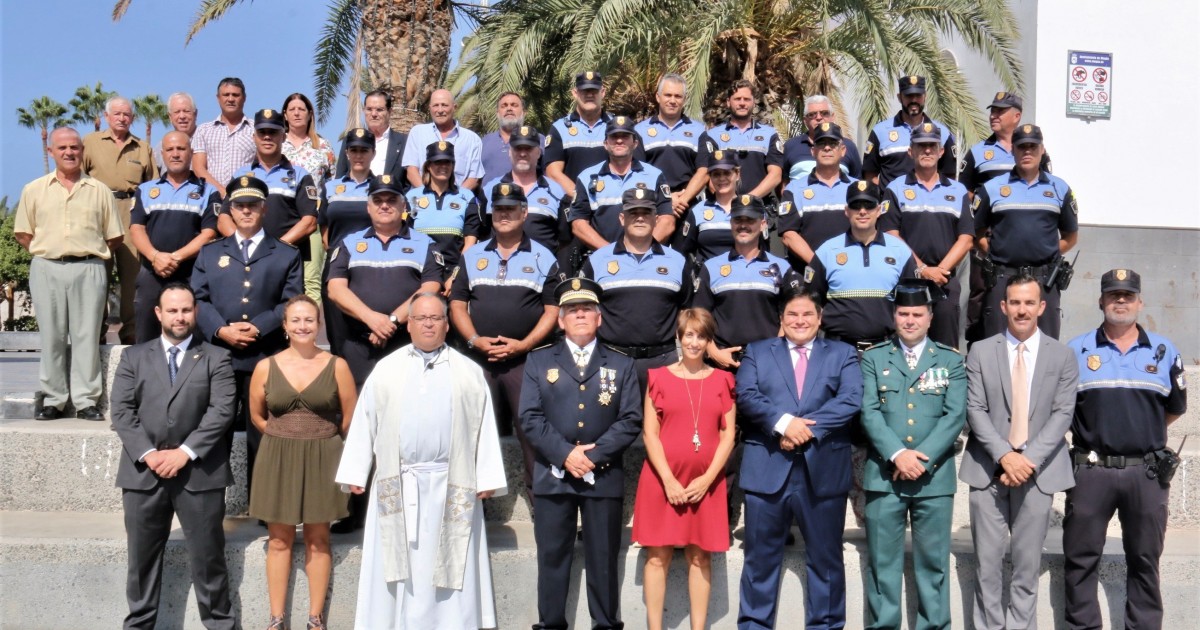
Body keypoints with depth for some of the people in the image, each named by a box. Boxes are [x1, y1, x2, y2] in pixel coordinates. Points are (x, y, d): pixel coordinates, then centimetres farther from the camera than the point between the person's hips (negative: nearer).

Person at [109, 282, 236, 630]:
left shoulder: (216, 358, 6)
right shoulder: (134, 356, 12)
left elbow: (222, 410, -5)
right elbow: (122, 411, 3)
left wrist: (185, 452, -14)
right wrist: (147, 454, -11)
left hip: (199, 472, -2)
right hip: (144, 471, 2)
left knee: (208, 556, 2)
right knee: (142, 557, 9)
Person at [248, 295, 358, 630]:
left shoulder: (337, 366, -5)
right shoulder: (266, 367, -1)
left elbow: (351, 418, 2)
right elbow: (257, 416, 11)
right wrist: (286, 438, 9)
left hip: (321, 460, -1)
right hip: (278, 460, 1)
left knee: (318, 539, 7)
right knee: (279, 540, 5)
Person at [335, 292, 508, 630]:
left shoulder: (470, 372, 6)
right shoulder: (386, 370, 8)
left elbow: (484, 427, 3)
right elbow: (364, 422, 6)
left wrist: (487, 479, -3)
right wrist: (355, 473, 1)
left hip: (451, 485, -1)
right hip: (397, 483, 1)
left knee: (449, 563, 2)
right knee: (395, 563, 4)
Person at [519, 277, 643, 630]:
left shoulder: (621, 365, 10)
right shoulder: (538, 362, 10)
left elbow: (631, 420, 0)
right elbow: (530, 418, -1)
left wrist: (593, 454, -12)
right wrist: (565, 454, -13)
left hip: (604, 477, 0)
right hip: (553, 476, 0)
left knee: (603, 561, 4)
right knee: (552, 558, 4)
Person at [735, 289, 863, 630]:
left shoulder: (843, 354, 12)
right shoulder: (757, 352, 13)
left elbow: (851, 400, -4)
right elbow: (746, 396, -2)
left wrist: (806, 428, -15)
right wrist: (783, 423, -18)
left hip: (823, 470, 0)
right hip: (768, 469, 0)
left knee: (825, 558, 8)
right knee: (761, 557, 5)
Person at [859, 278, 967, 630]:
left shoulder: (951, 361, 8)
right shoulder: (873, 358, 8)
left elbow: (955, 416, -3)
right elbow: (869, 413, -3)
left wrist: (921, 458, -14)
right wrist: (897, 455, -16)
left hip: (935, 477, 0)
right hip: (884, 476, 0)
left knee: (933, 562, 6)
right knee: (883, 562, 5)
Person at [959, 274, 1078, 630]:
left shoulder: (1062, 356, 6)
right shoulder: (981, 352, 5)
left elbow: (1063, 414, -1)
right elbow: (975, 410, -2)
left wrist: (1030, 459, -13)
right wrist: (1004, 456, -14)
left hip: (1038, 469, 0)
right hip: (989, 467, 0)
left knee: (1027, 562, 5)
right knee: (987, 560, 1)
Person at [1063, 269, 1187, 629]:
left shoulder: (1164, 352, 6)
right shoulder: (1076, 351, 2)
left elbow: (1175, 409, 17)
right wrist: (1090, 434, 7)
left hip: (1147, 473, 1)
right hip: (1090, 471, -1)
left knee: (1145, 559, 9)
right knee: (1081, 557, 3)